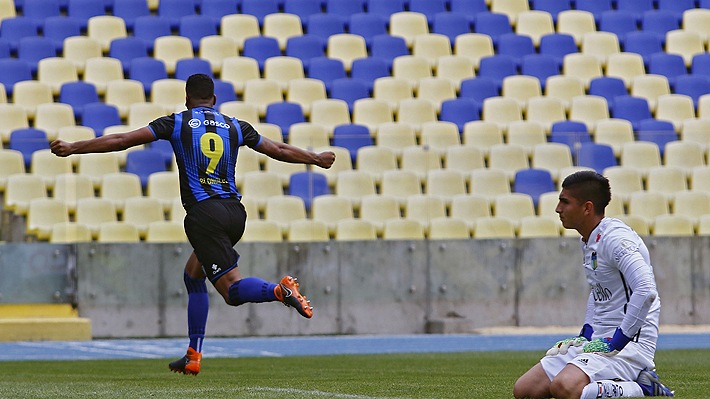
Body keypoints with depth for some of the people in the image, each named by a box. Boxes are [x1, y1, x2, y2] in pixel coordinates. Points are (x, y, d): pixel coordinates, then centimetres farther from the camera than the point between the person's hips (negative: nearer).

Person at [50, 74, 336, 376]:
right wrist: (317, 158, 40)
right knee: (193, 276, 21)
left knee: (232, 289, -8)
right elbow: (279, 151, 23)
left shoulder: (177, 123, 4)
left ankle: (279, 290, -37)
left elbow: (121, 140, 2)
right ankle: (193, 356, 19)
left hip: (204, 213, -5)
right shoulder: (234, 126, 14)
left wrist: (73, 148, 10)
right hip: (235, 211, 5)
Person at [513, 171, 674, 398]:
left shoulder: (615, 238, -17)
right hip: (598, 340, 10)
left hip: (629, 345, -10)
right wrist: (586, 335, 16)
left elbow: (646, 292, -29)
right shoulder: (589, 241, 15)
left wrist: (617, 343, -24)